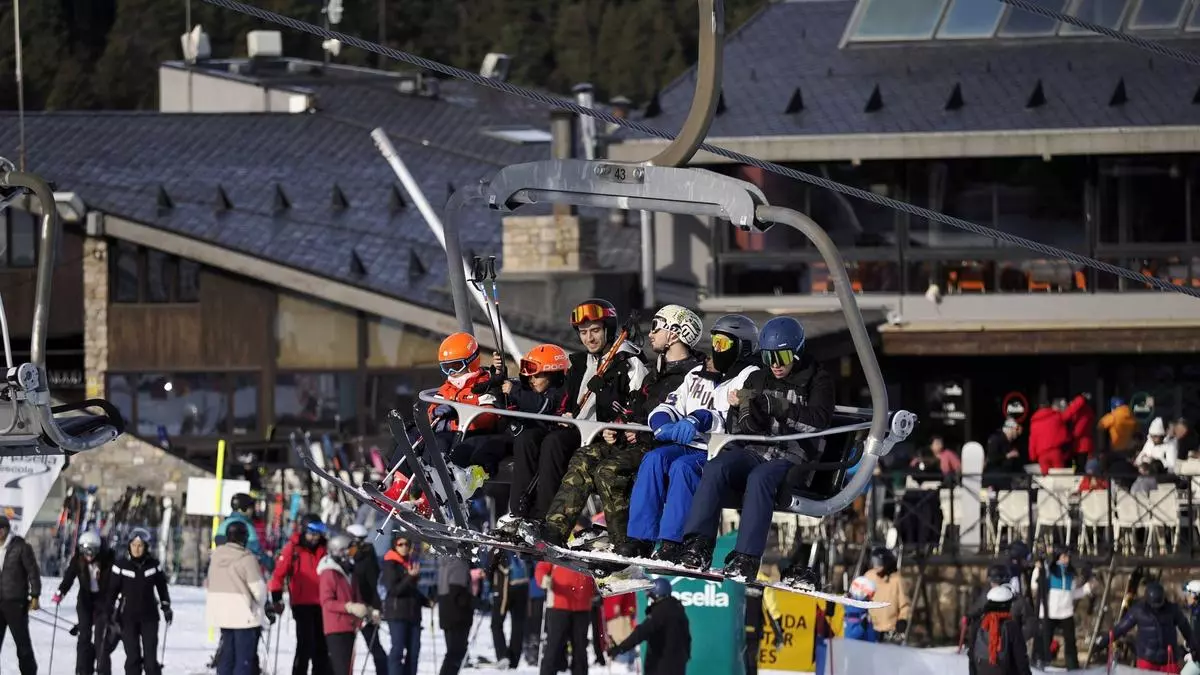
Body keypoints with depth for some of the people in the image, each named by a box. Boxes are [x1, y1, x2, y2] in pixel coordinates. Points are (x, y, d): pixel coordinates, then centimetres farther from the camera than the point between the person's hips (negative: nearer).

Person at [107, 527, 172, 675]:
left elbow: (161, 586, 14)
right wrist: (109, 613, -5)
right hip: (128, 617, -1)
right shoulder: (121, 565, -5)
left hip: (149, 617, 1)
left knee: (150, 656, -5)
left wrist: (166, 607, 11)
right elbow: (112, 590, -1)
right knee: (132, 656, -2)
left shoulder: (153, 565, 0)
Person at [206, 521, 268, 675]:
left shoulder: (216, 555, 4)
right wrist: (262, 605, 7)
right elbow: (258, 587, -15)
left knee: (226, 654, 15)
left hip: (221, 612, 7)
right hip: (244, 614, -7)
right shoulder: (247, 559, -17)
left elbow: (211, 583, 10)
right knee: (244, 657, -2)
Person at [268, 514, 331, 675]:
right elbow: (279, 573, -11)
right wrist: (276, 598, -17)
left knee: (322, 645, 11)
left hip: (321, 603, 5)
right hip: (302, 603, -5)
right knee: (305, 644, -10)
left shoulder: (323, 548, 6)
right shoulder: (293, 548, -8)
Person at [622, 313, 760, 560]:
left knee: (683, 467, -34)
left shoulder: (749, 378, -1)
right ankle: (639, 539, -26)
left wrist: (698, 420, -30)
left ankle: (672, 544, -37)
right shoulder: (698, 375, 22)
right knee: (654, 459, -23)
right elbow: (670, 406, 18)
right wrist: (664, 423, -7)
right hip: (688, 447, 6)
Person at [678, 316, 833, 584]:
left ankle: (746, 558, -43)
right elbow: (742, 430, 15)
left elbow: (818, 421, -15)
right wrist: (739, 409, -9)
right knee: (716, 468, -27)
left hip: (792, 459, -4)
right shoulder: (758, 379, 17)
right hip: (754, 451, 4)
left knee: (760, 478, -37)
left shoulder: (817, 380, 5)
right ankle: (698, 547, -34)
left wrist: (773, 405, -22)